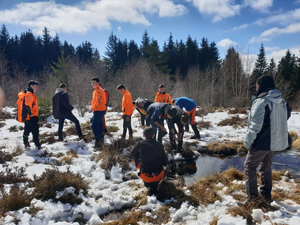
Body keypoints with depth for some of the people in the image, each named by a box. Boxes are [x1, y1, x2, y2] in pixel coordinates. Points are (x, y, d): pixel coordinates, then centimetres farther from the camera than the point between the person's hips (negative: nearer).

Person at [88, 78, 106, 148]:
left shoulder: (98, 90, -15)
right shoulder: (96, 90, 17)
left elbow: (98, 101, -24)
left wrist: (92, 108, -23)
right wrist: (92, 108, 16)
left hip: (99, 111, -10)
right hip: (99, 110, 10)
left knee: (94, 125, -10)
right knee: (99, 126, 14)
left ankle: (98, 139, -4)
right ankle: (101, 140, 22)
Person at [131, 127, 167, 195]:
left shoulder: (140, 144, -11)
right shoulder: (159, 145, -10)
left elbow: (133, 154, 9)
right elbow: (164, 160, 3)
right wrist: (164, 166, 25)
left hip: (144, 176, 0)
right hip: (158, 176, 0)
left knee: (135, 157, 23)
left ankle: (146, 182, 27)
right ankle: (154, 185, 12)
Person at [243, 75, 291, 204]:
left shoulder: (261, 102, -20)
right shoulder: (281, 102, 8)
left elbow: (255, 125, -23)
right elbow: (284, 120, 16)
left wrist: (248, 142, -14)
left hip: (261, 143, -8)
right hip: (275, 142, 8)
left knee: (249, 165, 5)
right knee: (267, 166, 20)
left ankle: (252, 193, 2)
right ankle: (266, 193, 30)